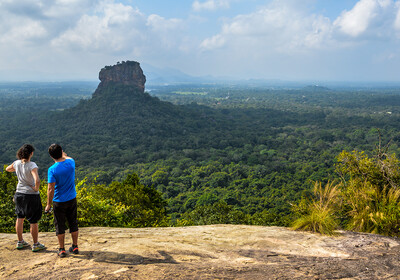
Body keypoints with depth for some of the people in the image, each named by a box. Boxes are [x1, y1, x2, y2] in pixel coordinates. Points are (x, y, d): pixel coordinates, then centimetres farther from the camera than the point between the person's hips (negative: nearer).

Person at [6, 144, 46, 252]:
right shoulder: (32, 165, -23)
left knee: (20, 218, 20)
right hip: (31, 195, -6)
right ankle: (36, 245, 18)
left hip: (19, 194, 6)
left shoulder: (16, 163, -5)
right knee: (34, 221, 7)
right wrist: (36, 188, -18)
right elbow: (37, 180, -36)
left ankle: (20, 242, 33)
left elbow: (7, 169, 19)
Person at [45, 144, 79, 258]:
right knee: (73, 223, 15)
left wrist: (48, 204, -8)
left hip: (59, 201, -4)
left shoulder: (52, 170, -20)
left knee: (60, 226, 9)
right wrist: (62, 153, 36)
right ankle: (75, 247, 25)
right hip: (72, 199, 4)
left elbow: (51, 189, -18)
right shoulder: (71, 163, -8)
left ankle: (62, 249, 18)